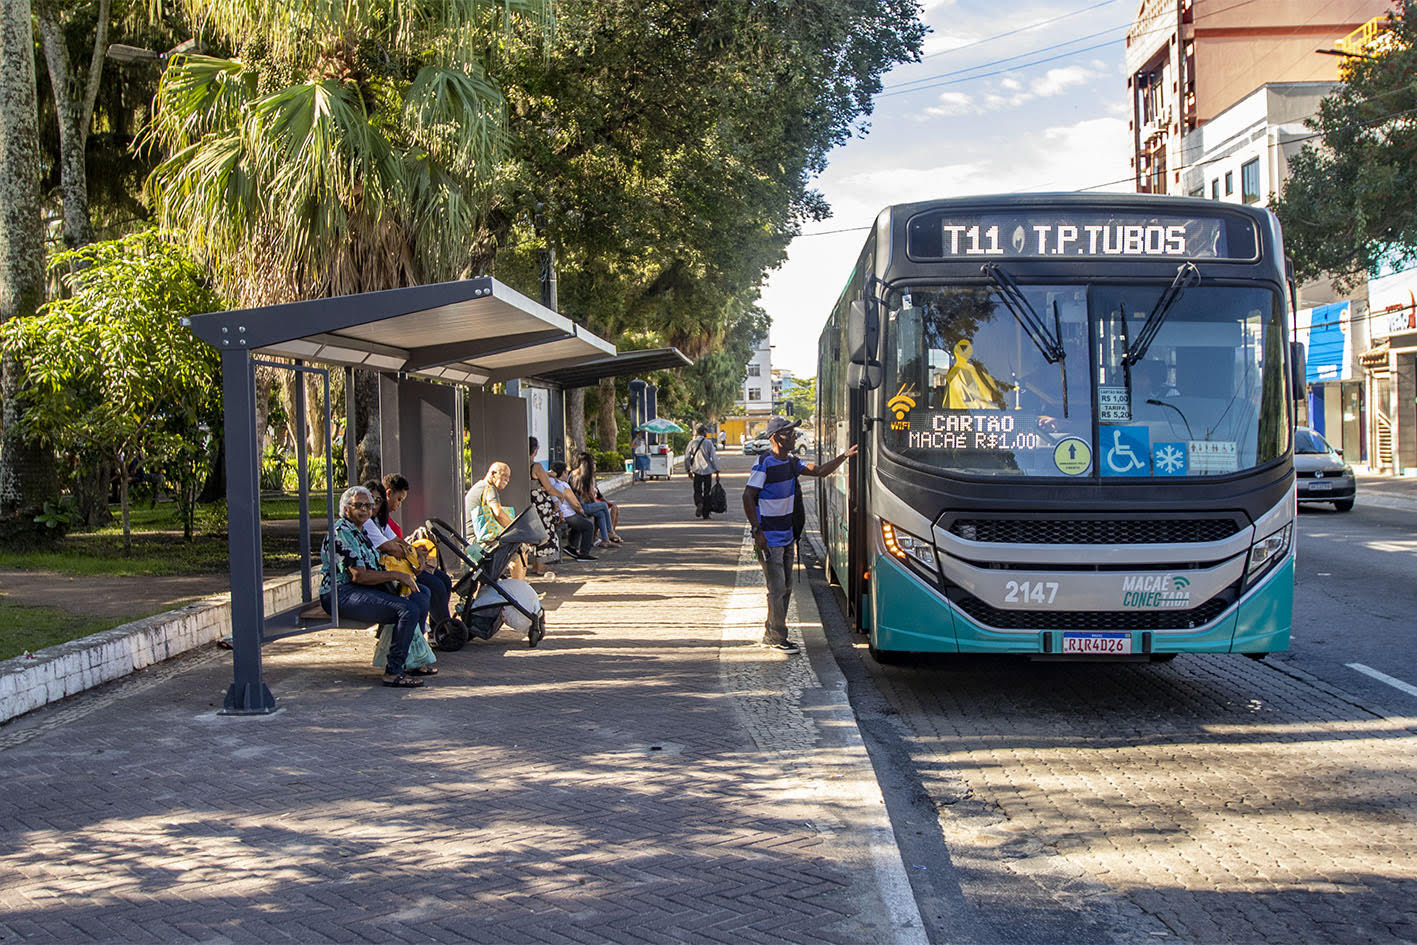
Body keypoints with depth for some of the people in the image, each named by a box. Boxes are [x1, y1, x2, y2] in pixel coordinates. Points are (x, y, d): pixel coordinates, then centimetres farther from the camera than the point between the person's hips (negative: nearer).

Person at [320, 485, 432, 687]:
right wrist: (396, 575, -14)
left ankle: (410, 661, 9)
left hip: (366, 589, 10)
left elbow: (374, 565, 24)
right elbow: (359, 575, -20)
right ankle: (393, 672, -22)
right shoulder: (341, 533, -14)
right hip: (341, 596, -10)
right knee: (408, 610, -25)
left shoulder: (360, 530, 19)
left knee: (421, 597, 2)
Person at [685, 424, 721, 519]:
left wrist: (688, 469, 13)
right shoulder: (708, 443, -6)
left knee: (697, 491, 9)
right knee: (707, 492, 8)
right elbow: (713, 457, -7)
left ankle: (699, 503, -22)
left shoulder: (692, 443, 0)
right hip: (708, 471, -1)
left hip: (697, 471, 1)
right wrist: (716, 470, -1)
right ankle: (705, 513, 9)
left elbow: (687, 457, 2)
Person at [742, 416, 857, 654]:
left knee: (785, 587, 14)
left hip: (787, 536, 9)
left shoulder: (791, 462, 8)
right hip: (769, 538, -9)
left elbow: (820, 471, 14)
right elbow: (747, 497, -17)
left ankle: (770, 635, 25)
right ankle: (777, 638, 8)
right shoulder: (764, 463, -16)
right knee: (777, 589, -4)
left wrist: (844, 456, 2)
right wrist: (757, 531, -21)